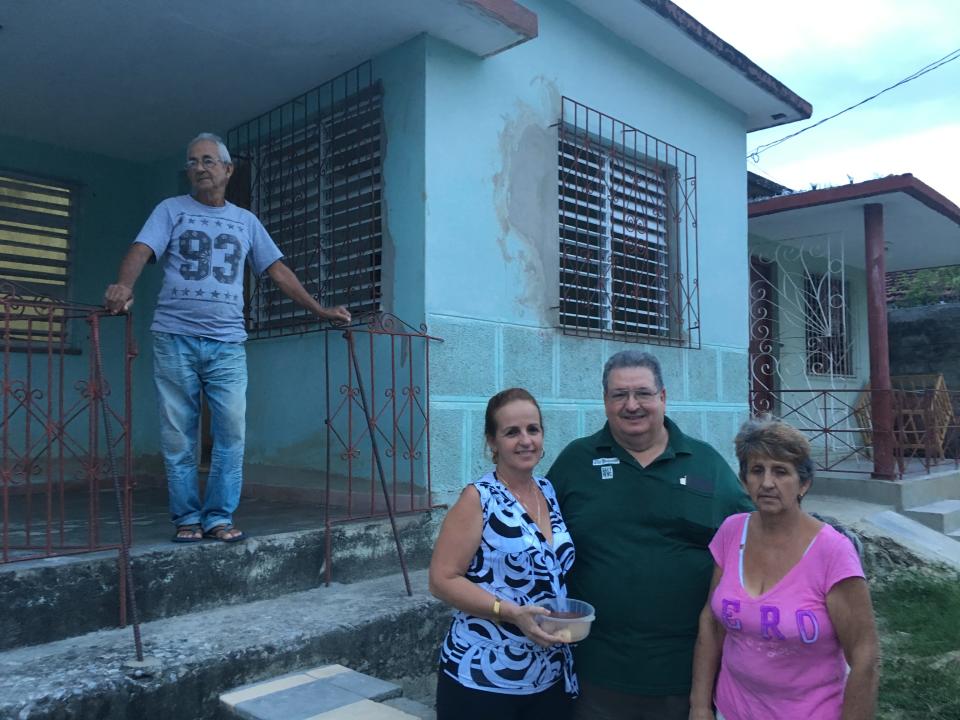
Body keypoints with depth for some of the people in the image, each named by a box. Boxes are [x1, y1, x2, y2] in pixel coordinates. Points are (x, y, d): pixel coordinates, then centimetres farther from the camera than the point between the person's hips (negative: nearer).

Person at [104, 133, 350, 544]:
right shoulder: (171, 210, 10)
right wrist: (123, 286, -27)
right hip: (175, 339, -1)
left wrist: (319, 311, 8)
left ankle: (220, 516, 5)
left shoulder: (246, 221, 17)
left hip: (227, 342, 1)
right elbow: (141, 251, -5)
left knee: (231, 433, -5)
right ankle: (187, 517, 13)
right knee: (178, 436, 2)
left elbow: (278, 271, 15)